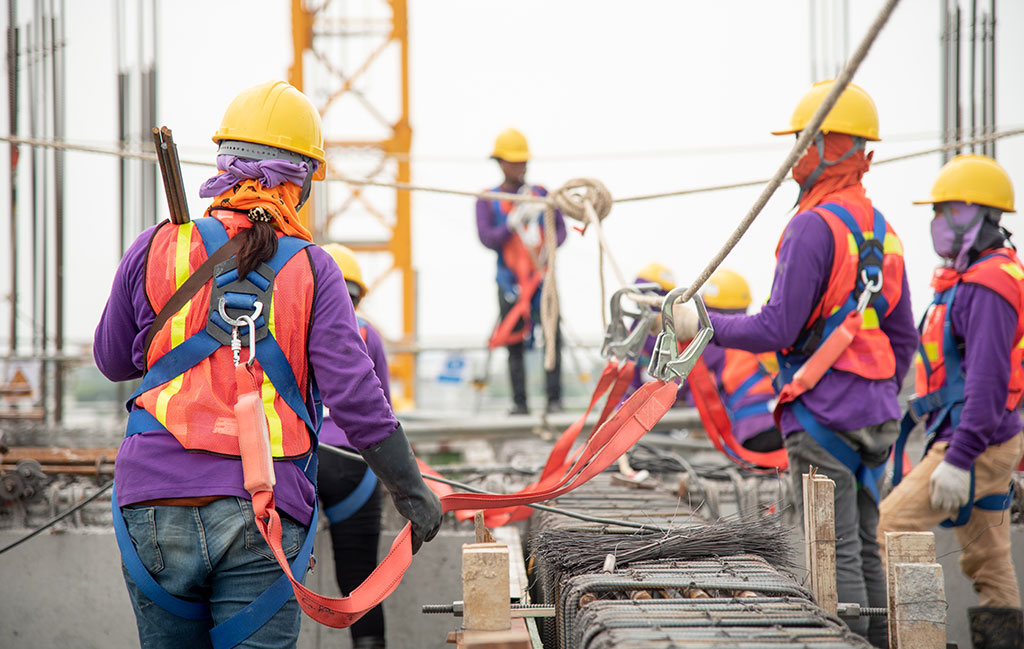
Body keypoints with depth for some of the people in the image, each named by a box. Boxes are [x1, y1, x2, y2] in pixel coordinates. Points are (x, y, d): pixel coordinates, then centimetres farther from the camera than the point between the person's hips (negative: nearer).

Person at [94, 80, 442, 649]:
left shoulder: (155, 250, 4)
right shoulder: (312, 270, 0)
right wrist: (410, 491, 5)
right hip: (262, 518, -1)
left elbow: (112, 361, 17)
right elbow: (354, 395, -4)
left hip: (155, 510, 2)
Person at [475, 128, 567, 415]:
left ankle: (554, 399, -8)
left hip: (542, 277, 1)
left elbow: (560, 228, 6)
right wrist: (515, 221, -19)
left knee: (552, 336, -11)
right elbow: (487, 238, -7)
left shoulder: (541, 194, 11)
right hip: (509, 280, -1)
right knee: (514, 343, -1)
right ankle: (519, 401, 4)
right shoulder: (488, 201, 6)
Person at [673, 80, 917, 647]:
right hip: (875, 418, 9)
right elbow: (903, 337, 18)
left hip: (821, 413, -9)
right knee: (863, 550, 13)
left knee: (837, 556, -6)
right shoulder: (881, 230, 13)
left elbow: (777, 330, -17)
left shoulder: (814, 226, -14)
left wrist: (702, 324, -6)